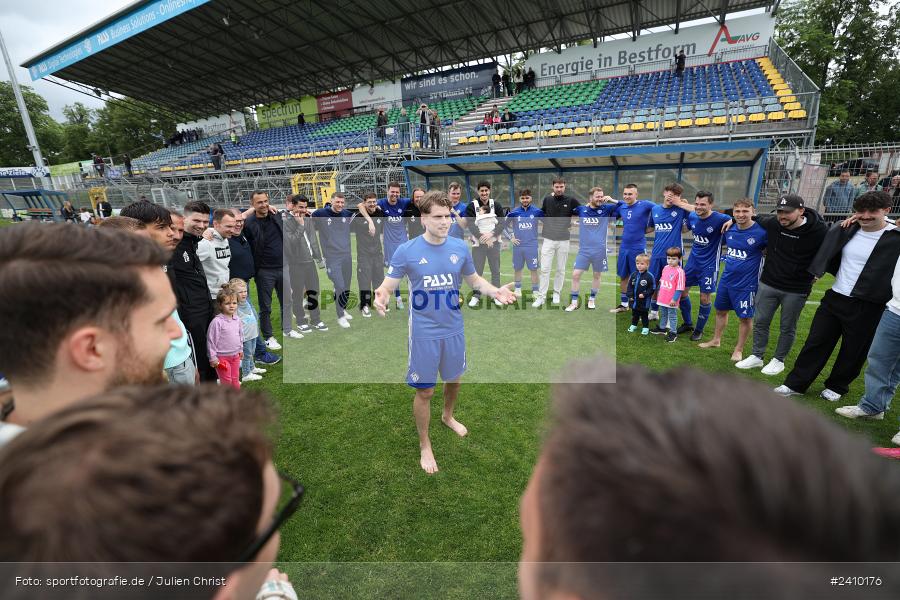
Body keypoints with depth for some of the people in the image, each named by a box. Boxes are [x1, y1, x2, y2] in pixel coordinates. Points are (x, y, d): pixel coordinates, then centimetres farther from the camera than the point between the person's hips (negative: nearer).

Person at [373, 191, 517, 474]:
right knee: (424, 391, 6)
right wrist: (381, 297, -33)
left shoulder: (460, 247, -3)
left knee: (453, 379, 23)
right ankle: (424, 445, 30)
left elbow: (473, 279, 10)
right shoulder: (406, 251, -12)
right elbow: (388, 285, -9)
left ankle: (447, 416, 55)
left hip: (454, 330, 4)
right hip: (423, 333, -4)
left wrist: (495, 291, -8)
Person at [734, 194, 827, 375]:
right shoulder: (772, 223, -7)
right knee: (760, 322, 11)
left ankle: (779, 360, 27)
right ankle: (757, 356, 26)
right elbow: (756, 219, 16)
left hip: (796, 290, -3)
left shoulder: (819, 231, -17)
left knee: (787, 328, 10)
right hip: (768, 284, 3)